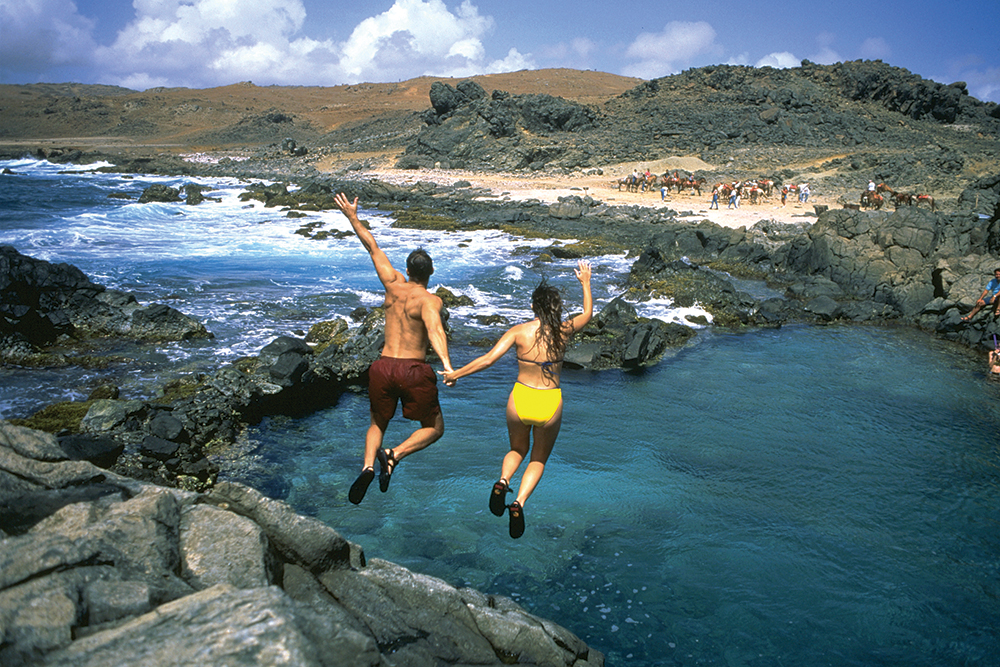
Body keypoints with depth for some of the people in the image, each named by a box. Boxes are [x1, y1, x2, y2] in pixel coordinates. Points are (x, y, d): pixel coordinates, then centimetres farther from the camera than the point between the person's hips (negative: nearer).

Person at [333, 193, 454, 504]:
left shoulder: (394, 285, 5)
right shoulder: (430, 300, -8)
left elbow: (373, 248, 15)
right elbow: (434, 329, -29)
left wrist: (352, 216, 24)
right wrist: (446, 363, -43)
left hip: (383, 367, 4)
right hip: (415, 371, -4)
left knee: (377, 424, 24)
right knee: (434, 428, 14)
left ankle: (368, 466, -4)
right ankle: (394, 455, -11)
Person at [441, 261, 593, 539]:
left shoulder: (519, 331, -8)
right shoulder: (564, 330, -3)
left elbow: (489, 359, -15)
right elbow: (587, 313, 17)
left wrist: (455, 374, -5)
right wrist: (585, 282, 31)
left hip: (520, 400, 0)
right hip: (550, 404, 0)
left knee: (517, 450, 28)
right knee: (539, 459, 21)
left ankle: (503, 480, -3)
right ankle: (519, 502, -6)